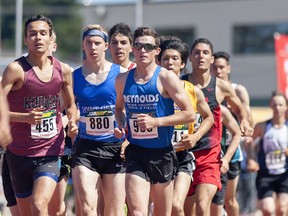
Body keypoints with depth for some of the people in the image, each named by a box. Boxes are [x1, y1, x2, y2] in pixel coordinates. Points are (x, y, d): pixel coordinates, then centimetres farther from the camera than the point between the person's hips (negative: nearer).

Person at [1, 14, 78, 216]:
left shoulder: (63, 70, 3)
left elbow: (71, 104, 20)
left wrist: (73, 121, -1)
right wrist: (24, 117, -29)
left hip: (51, 153, 1)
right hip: (20, 152, -1)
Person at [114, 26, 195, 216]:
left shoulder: (166, 78, -6)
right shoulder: (123, 80, 6)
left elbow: (190, 114, -9)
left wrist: (156, 122, -18)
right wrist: (121, 125, 4)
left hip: (162, 153, -1)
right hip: (135, 152, 1)